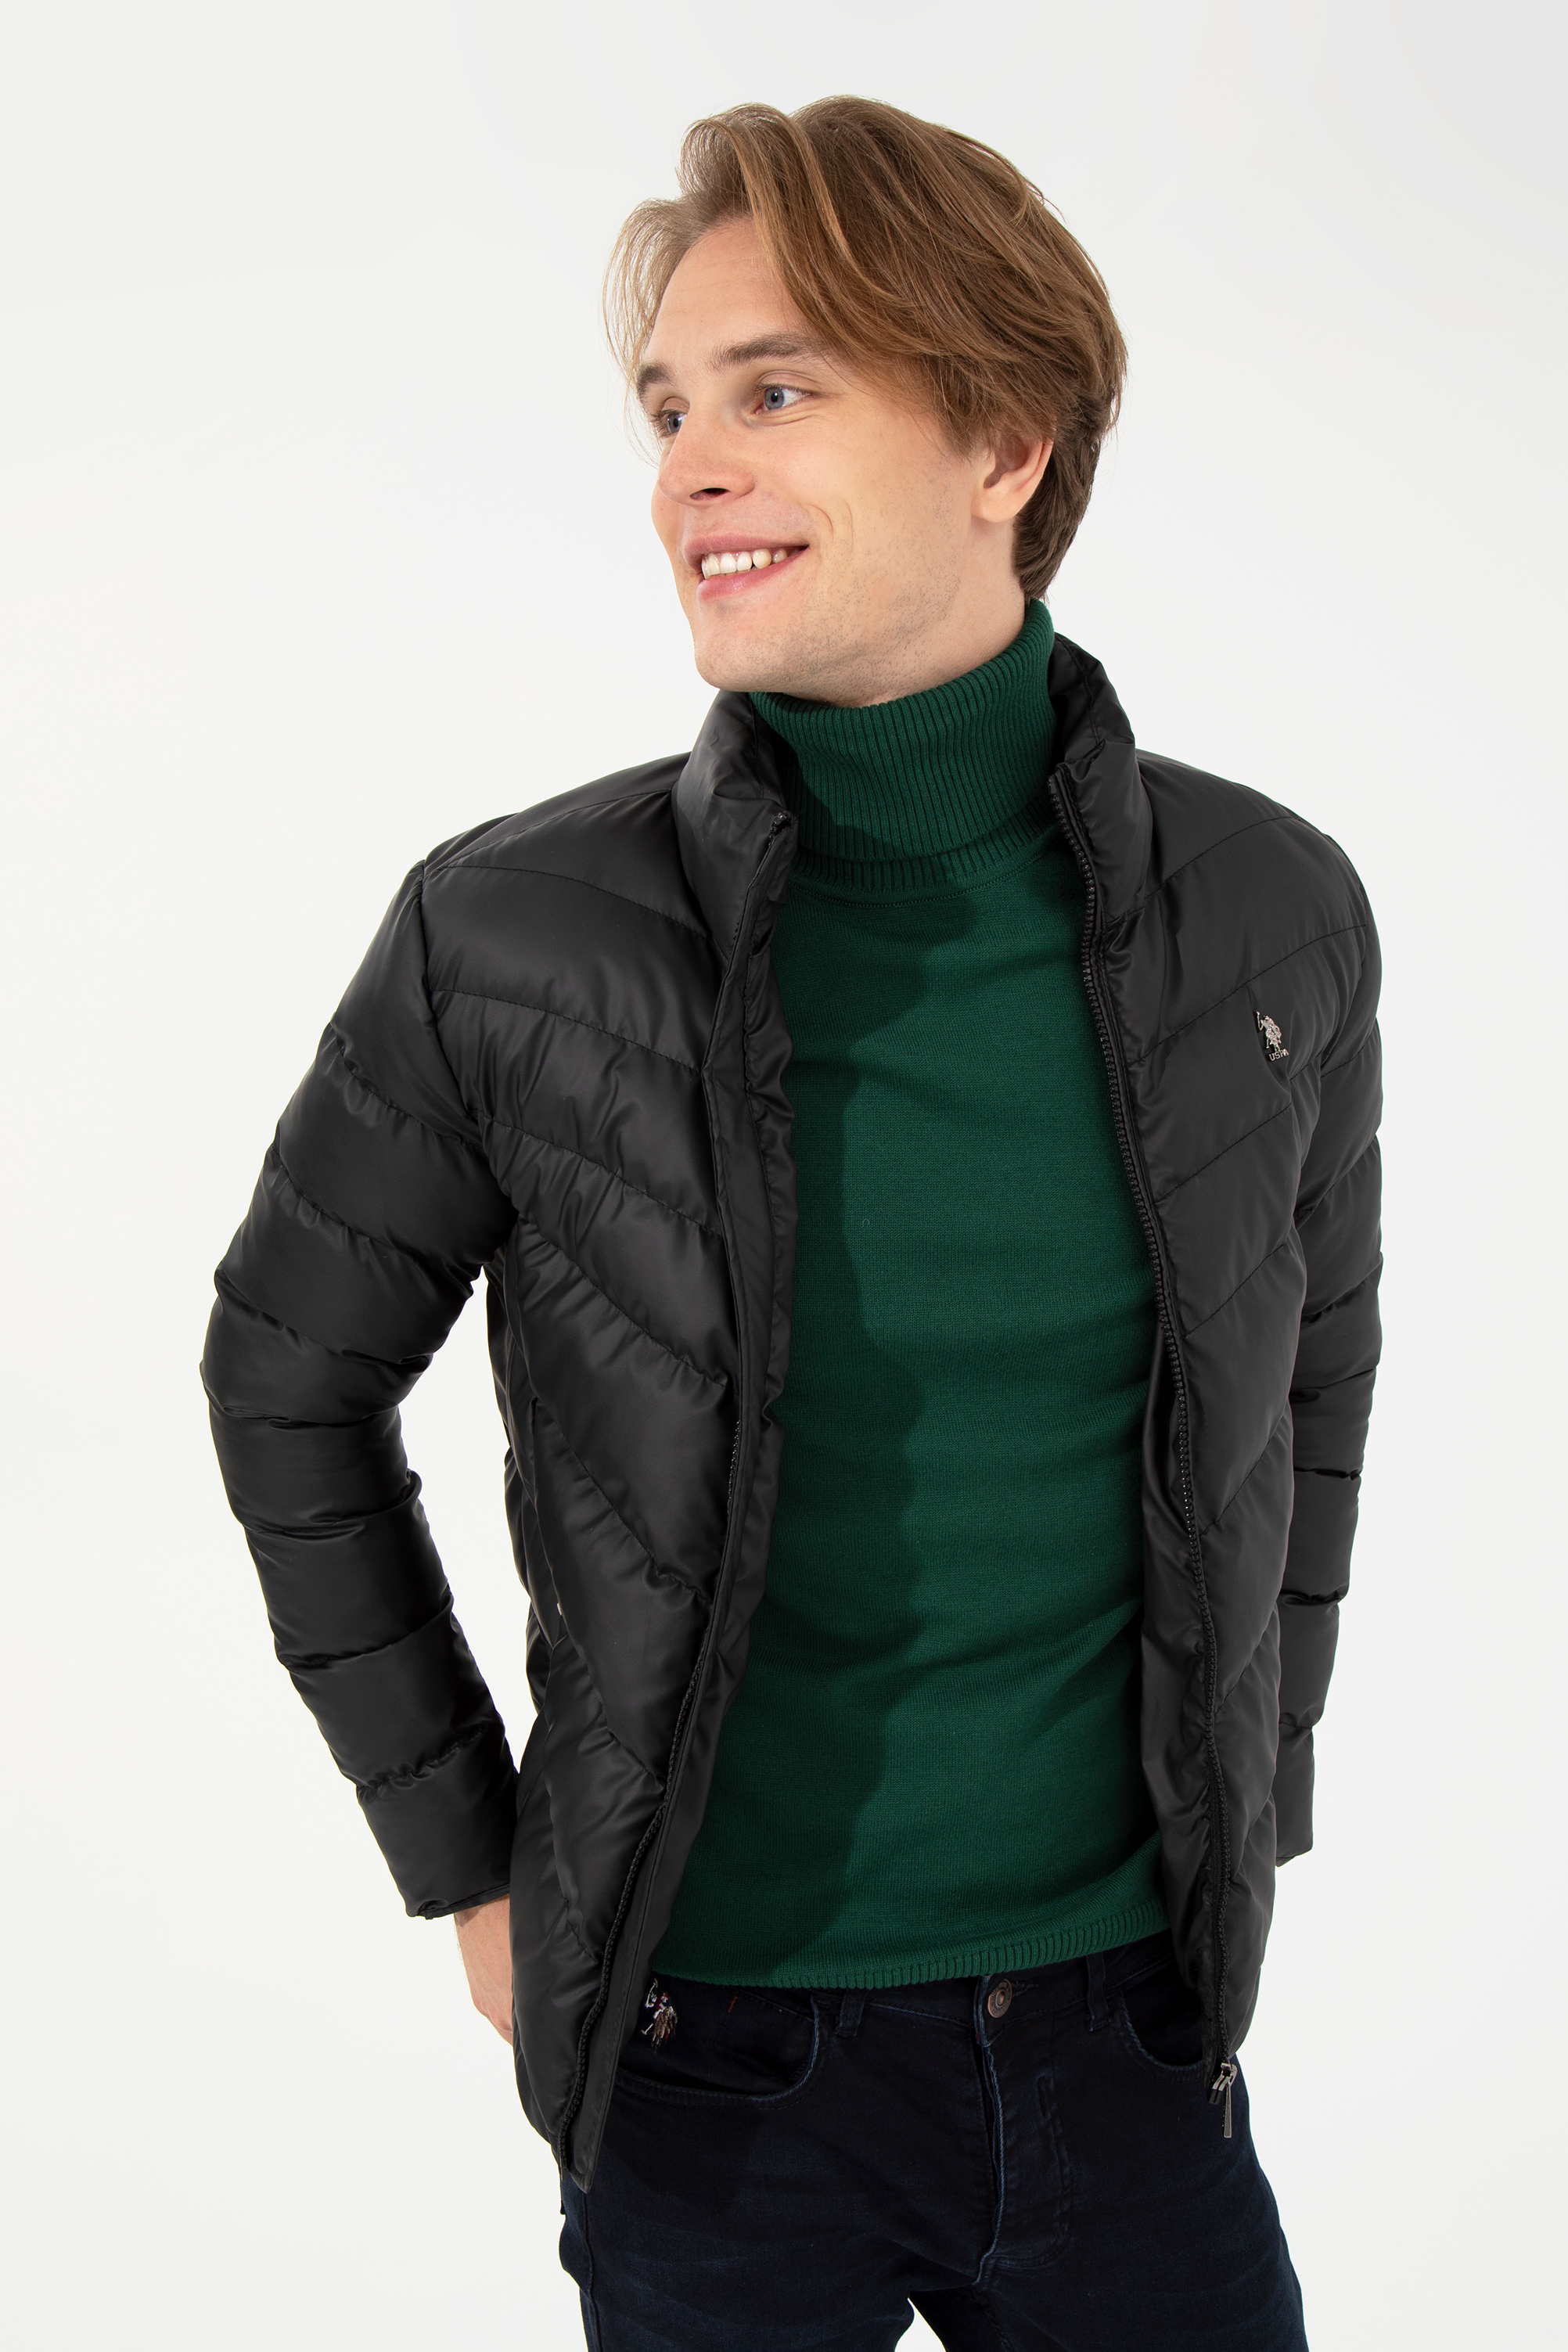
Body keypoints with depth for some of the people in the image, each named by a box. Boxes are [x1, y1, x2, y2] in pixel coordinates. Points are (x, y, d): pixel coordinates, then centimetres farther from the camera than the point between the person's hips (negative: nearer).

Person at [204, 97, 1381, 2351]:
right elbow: (291, 1375, 0)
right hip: (717, 2057, -2)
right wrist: (467, 1865, 0)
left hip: (1130, 2019, 2)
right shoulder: (509, 941, -14)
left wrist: (1250, 1816, 9)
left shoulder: (1272, 917, -6)